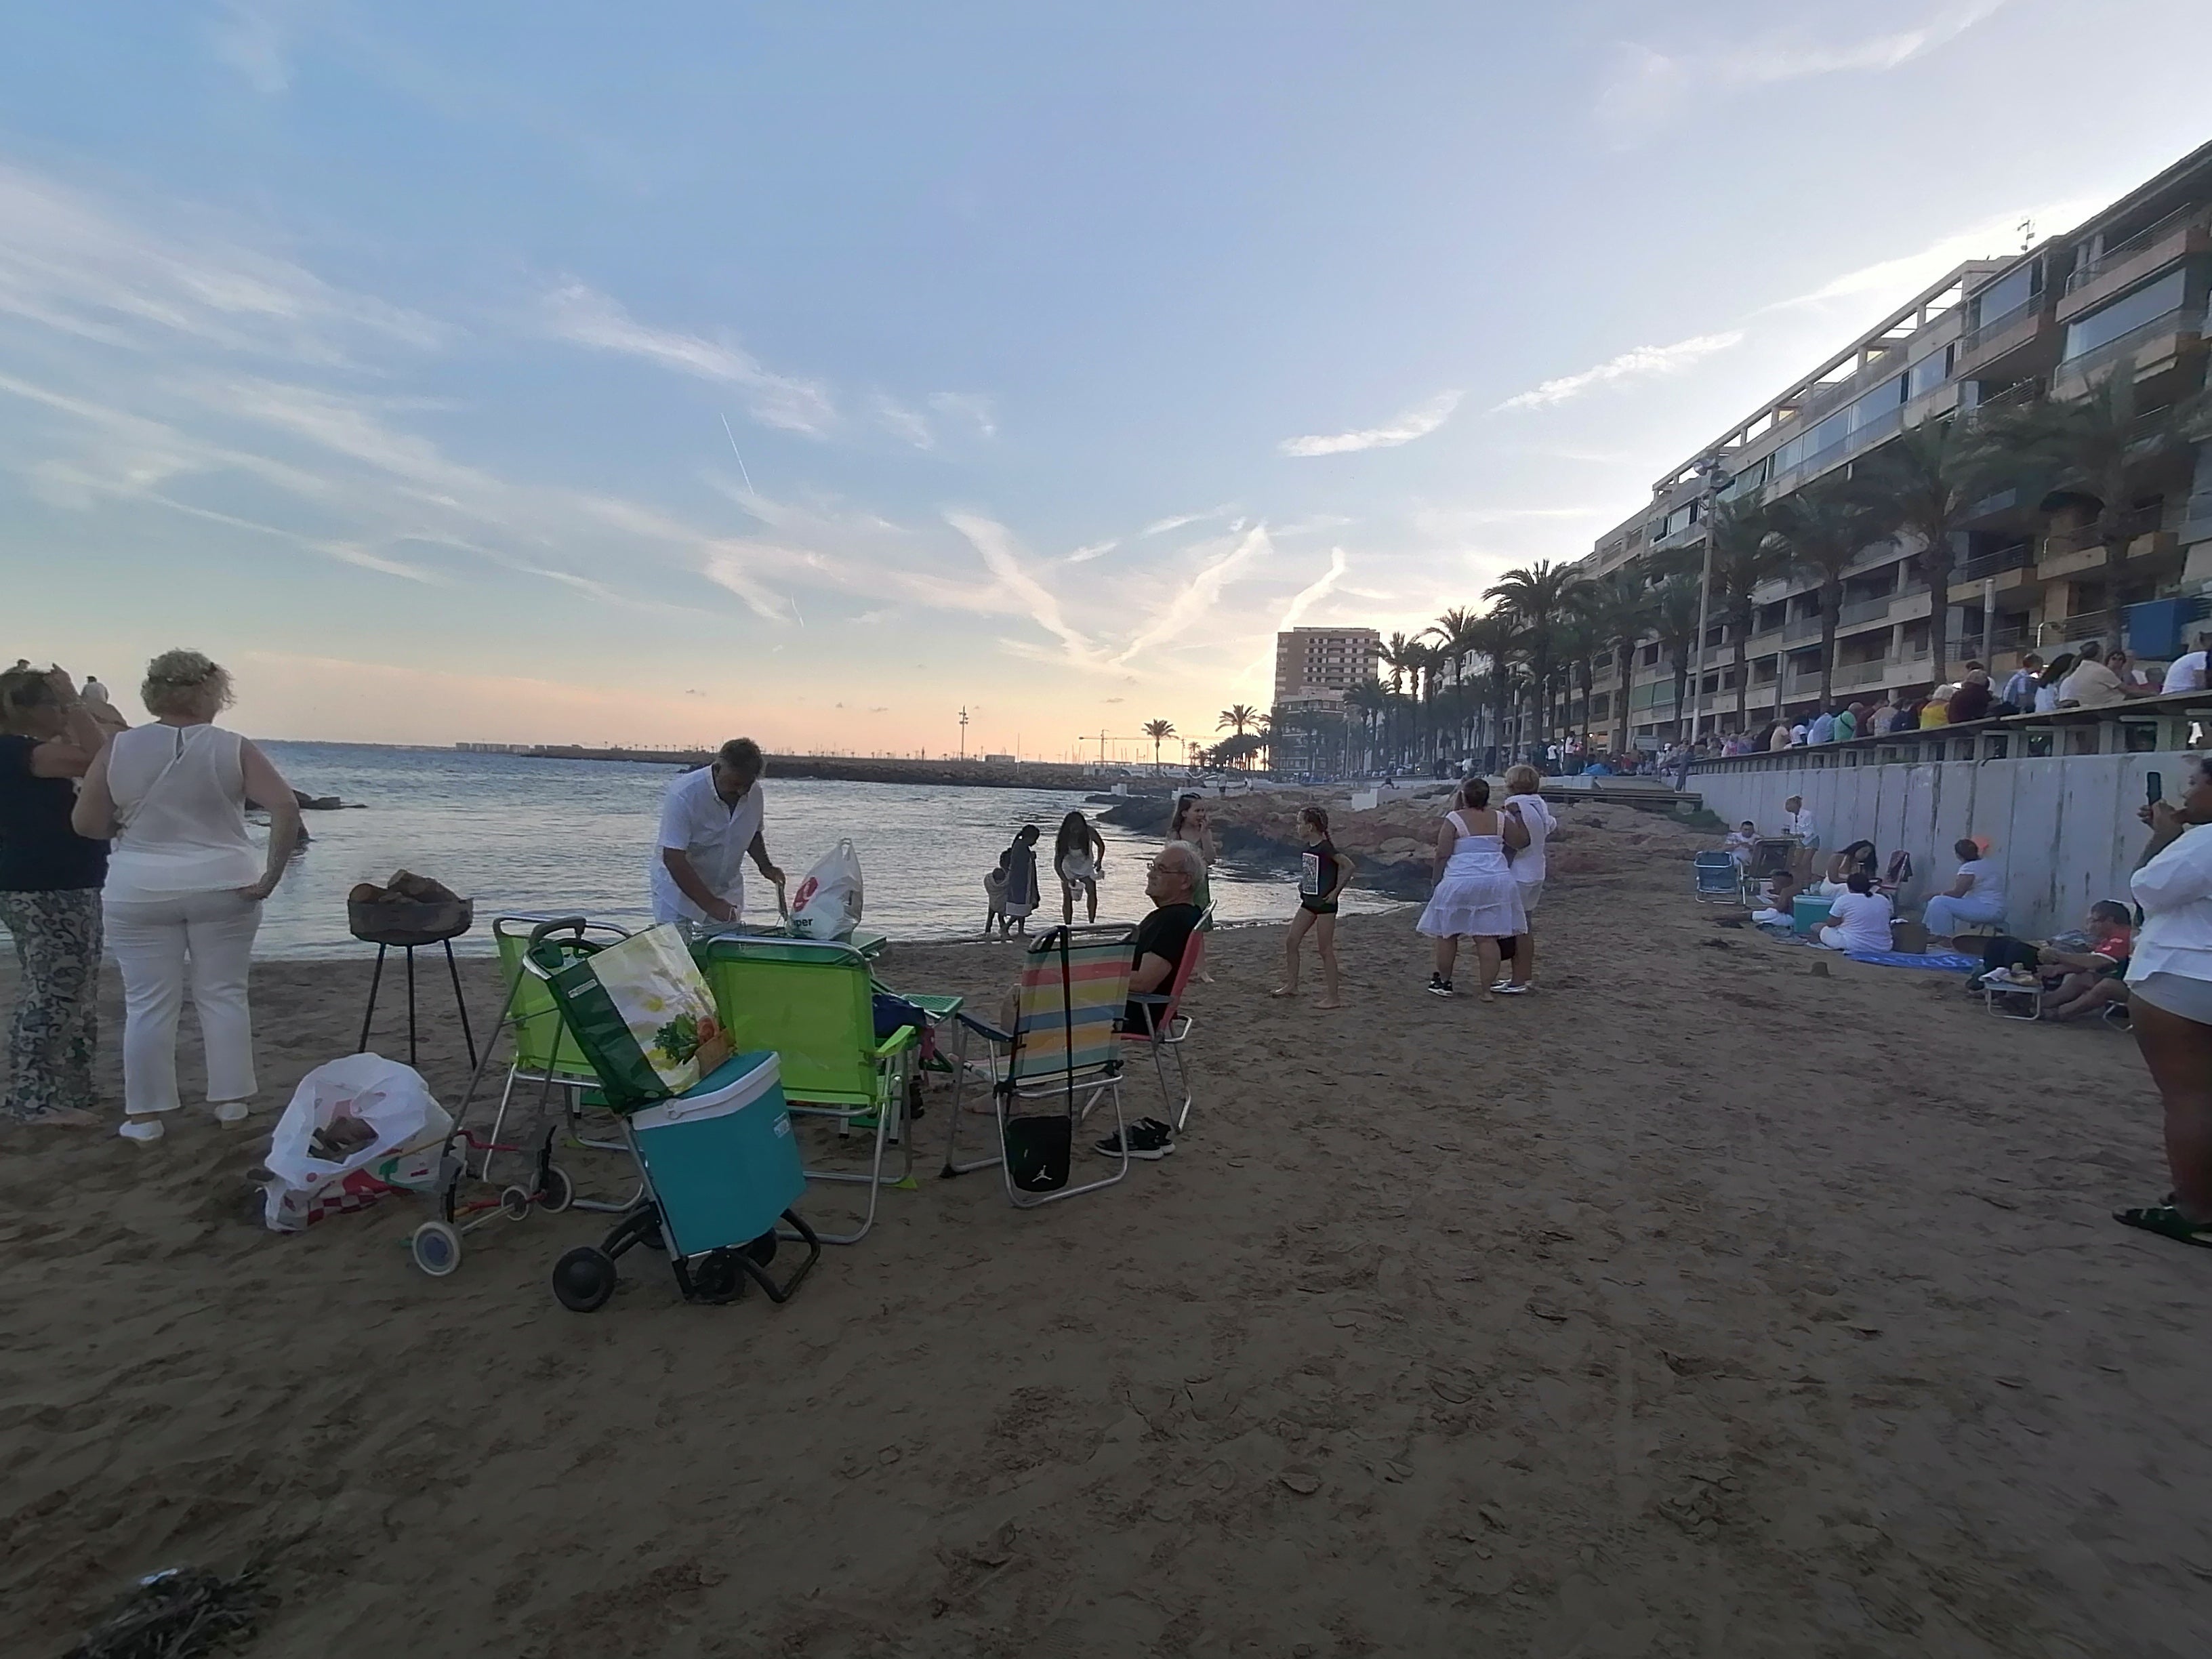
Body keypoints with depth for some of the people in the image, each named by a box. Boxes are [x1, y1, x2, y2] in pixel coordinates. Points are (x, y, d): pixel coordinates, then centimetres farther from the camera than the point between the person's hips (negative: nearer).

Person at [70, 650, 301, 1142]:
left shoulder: (118, 749, -3)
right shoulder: (233, 749, -6)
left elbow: (86, 824, 1)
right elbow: (286, 807, -17)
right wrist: (271, 874, -11)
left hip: (139, 893, 1)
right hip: (222, 889, -1)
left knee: (148, 1003, 8)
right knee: (224, 995, 10)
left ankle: (144, 1117, 15)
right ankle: (230, 1103, 16)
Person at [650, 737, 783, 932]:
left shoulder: (754, 793, -7)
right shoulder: (683, 795, -24)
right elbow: (673, 859, -27)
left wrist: (765, 866, -5)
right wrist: (711, 905, -31)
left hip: (726, 890, 5)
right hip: (678, 886, -4)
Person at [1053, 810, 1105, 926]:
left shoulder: (1089, 832, -24)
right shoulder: (1062, 839, -28)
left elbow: (1101, 846, -3)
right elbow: (1057, 864, -28)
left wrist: (1099, 861, -16)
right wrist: (1066, 880, -39)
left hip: (1086, 868, 2)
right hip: (1069, 869, -2)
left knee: (1092, 892, -14)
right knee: (1067, 897, -7)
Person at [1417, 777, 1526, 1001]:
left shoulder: (1454, 820, -6)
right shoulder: (1500, 819, 4)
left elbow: (1442, 855, -9)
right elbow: (1522, 842, 14)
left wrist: (1436, 879, 3)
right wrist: (1518, 816, 25)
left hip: (1460, 883, -3)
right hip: (1496, 881, 4)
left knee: (1447, 934, 12)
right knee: (1488, 938, 4)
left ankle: (1443, 981, 23)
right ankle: (1487, 989, 5)